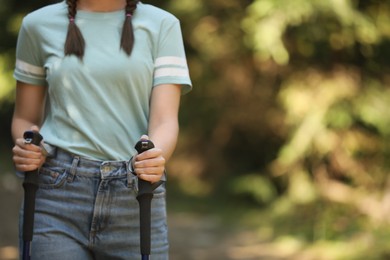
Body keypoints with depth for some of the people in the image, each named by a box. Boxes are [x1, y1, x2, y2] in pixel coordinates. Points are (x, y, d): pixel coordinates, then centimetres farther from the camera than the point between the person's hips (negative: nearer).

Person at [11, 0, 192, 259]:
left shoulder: (161, 25, 6)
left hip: (135, 202, 0)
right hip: (57, 197, 0)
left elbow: (165, 120, -3)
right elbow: (25, 118, 16)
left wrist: (157, 156, -26)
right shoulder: (39, 25, 9)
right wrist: (28, 151, -7)